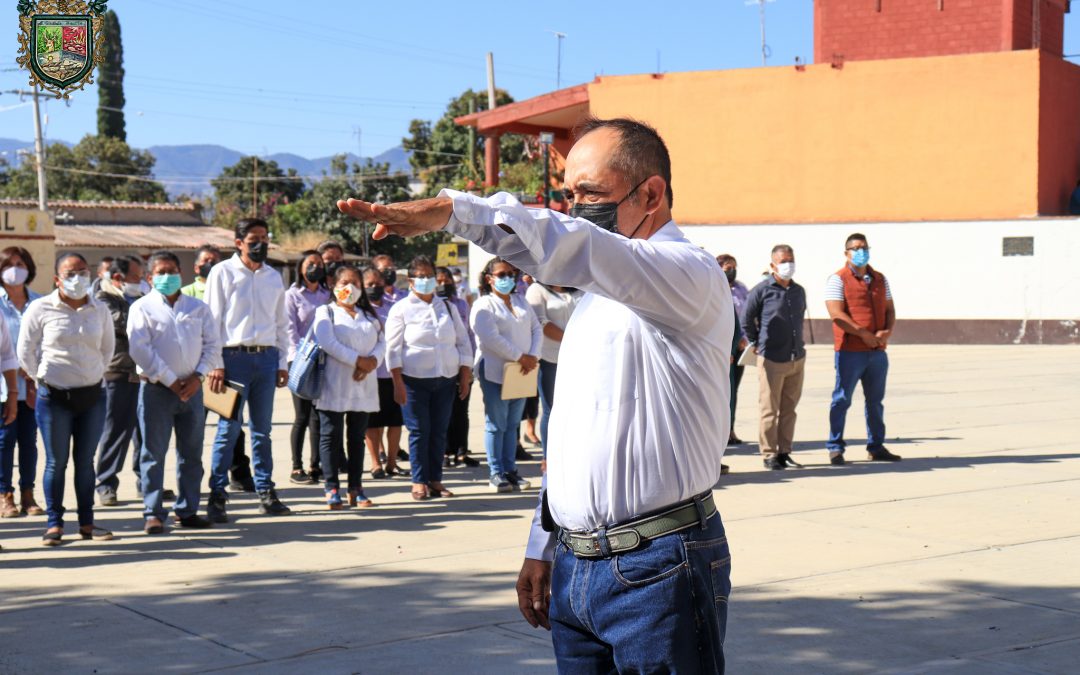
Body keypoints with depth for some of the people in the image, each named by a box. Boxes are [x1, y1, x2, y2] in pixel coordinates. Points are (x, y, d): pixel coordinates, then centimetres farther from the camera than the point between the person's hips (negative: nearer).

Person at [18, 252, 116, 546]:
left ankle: (87, 522, 17)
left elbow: (107, 348, 17)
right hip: (54, 397, -3)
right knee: (56, 462, 2)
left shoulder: (100, 311, 4)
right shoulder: (41, 309, -6)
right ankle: (54, 524, 11)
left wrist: (94, 374, 11)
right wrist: (41, 379, 3)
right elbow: (25, 351, 1)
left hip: (92, 395, 3)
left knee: (85, 461, 9)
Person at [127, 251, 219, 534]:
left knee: (192, 452, 8)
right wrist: (170, 381, -12)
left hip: (192, 388, 4)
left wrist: (198, 376, -8)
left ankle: (187, 510, 16)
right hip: (156, 389, -4)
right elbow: (140, 349, -10)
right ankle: (153, 512, 2)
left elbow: (213, 344, 7)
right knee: (153, 452, -2)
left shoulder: (198, 307, 12)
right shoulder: (142, 307, 0)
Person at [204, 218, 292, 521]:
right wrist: (215, 364, -10)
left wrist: (282, 362, 13)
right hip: (234, 356, -4)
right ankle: (217, 495, 0)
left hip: (266, 358, 4)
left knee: (262, 428, 9)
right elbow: (212, 319, -4)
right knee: (229, 427, -5)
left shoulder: (274, 277, 14)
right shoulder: (223, 272, 0)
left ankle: (266, 492, 16)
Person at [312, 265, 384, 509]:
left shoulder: (368, 315, 19)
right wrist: (358, 360, -17)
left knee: (358, 436, 8)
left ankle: (356, 488, 12)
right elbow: (327, 343, -13)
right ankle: (332, 489, 0)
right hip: (334, 385, -5)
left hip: (363, 385, 5)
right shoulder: (326, 312, 2)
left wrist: (373, 361, -12)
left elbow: (381, 342, 9)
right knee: (331, 435, -3)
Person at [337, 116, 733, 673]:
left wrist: (449, 210, -35)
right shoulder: (596, 297, 18)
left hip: (657, 569, -8)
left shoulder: (691, 275, -12)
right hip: (576, 567, 8)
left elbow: (571, 248, -31)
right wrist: (542, 548, 19)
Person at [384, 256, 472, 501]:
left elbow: (463, 342, 15)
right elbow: (393, 348, -4)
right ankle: (419, 481, 5)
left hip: (446, 379, 4)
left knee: (439, 432, 5)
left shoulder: (447, 307, 13)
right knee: (419, 432, -2)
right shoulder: (401, 309, 0)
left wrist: (465, 376, 7)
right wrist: (398, 383, -10)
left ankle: (436, 479, 13)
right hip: (415, 380, -4)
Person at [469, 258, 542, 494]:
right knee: (496, 425, -1)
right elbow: (491, 339, -17)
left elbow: (536, 329, 9)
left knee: (513, 423, 10)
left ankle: (510, 469, 16)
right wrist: (521, 357, -16)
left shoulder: (521, 302, 15)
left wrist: (533, 356, -8)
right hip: (495, 372, -6)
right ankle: (496, 473, 5)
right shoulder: (483, 305, -7)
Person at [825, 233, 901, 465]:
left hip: (877, 351, 6)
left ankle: (876, 447, 20)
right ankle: (835, 448, 4)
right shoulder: (838, 280, -5)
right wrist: (863, 333, -18)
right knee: (842, 400, -2)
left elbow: (889, 309, 15)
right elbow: (836, 313, -14)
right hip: (850, 351, -6)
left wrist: (888, 331, -6)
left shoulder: (879, 279, 15)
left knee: (875, 400, 12)